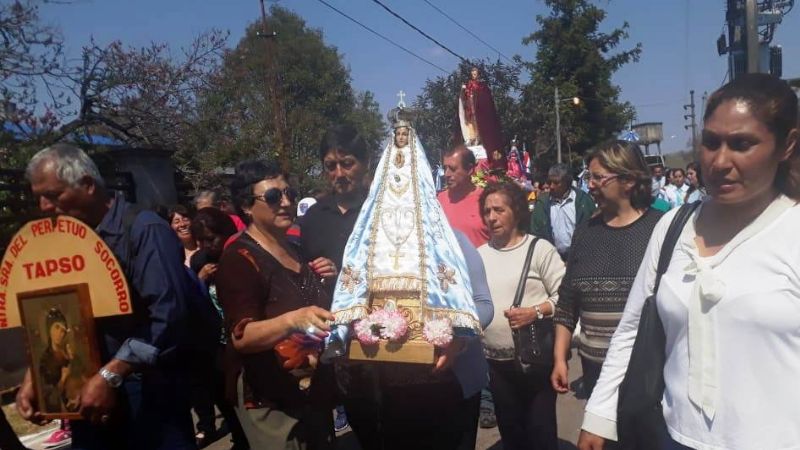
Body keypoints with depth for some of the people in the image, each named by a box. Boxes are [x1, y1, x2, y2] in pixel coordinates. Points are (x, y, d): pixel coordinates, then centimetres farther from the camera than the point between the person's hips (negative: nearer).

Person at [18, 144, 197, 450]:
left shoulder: (144, 230, -14)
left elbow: (167, 315, -23)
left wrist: (109, 376, -22)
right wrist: (34, 376, 2)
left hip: (146, 393, -6)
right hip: (84, 393, 6)